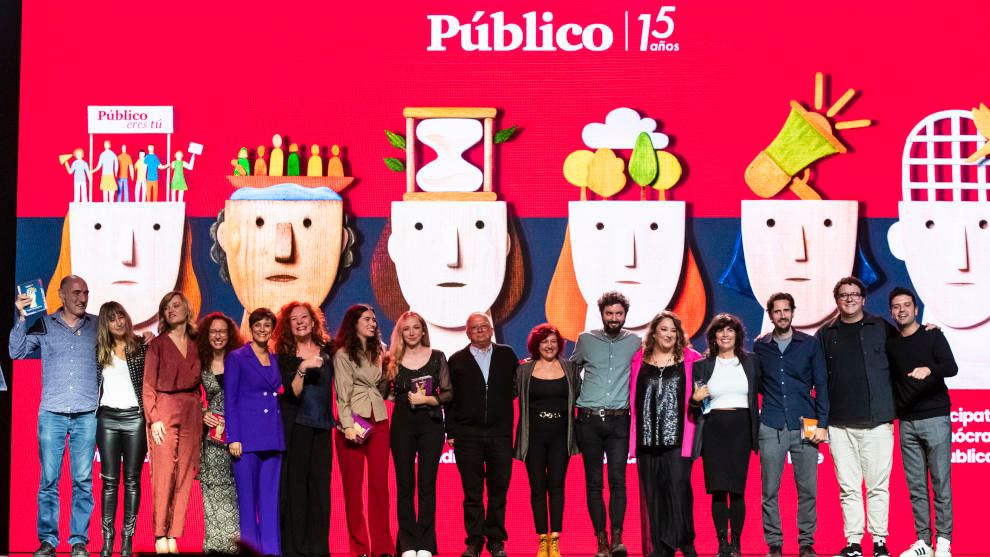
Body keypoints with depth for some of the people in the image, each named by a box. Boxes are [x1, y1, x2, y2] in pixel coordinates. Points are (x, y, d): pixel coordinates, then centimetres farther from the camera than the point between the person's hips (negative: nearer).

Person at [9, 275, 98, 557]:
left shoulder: (97, 325, 10)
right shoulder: (44, 325, 8)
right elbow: (16, 352, 3)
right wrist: (21, 317, -5)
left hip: (87, 414, 1)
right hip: (52, 414, 0)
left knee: (83, 480, 0)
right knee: (48, 479, -2)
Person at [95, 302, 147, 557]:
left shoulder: (141, 346, 2)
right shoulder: (100, 351, 9)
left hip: (135, 418, -2)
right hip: (107, 418, 2)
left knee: (132, 480, 2)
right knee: (109, 480, 2)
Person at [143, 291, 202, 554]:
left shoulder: (196, 344, 13)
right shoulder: (157, 344, 3)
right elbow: (148, 385, -1)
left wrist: (201, 412, 5)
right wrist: (154, 418, -10)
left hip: (192, 412, 4)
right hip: (165, 411, -4)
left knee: (184, 476, 1)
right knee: (164, 475, -7)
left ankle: (173, 537, 4)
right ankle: (160, 538, -3)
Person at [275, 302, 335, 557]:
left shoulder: (328, 350, 8)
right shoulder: (285, 355, -1)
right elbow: (293, 392, -12)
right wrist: (302, 368, -24)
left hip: (322, 425, 3)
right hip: (295, 425, -3)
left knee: (320, 483, 2)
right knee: (295, 482, -4)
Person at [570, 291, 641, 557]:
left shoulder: (635, 342, 7)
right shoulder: (585, 340, 8)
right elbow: (572, 369, 24)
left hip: (619, 420, -1)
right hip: (589, 420, 1)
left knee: (617, 480, -11)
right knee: (594, 482, 0)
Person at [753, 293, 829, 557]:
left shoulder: (810, 344, 7)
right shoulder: (759, 346, 10)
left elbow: (821, 385, 6)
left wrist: (822, 424, -1)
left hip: (804, 426, 0)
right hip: (771, 426, 1)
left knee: (808, 488, -1)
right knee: (770, 490, 0)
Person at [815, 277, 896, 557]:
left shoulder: (882, 328, 7)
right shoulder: (826, 334, 11)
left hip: (877, 421, -1)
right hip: (840, 425, 1)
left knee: (878, 485, 1)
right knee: (848, 487, 3)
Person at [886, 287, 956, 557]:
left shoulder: (932, 336, 1)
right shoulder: (890, 344, 13)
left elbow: (952, 367, -12)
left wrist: (930, 369, -31)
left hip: (935, 418, -4)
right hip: (907, 423, 4)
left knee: (941, 482, -3)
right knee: (916, 486, 4)